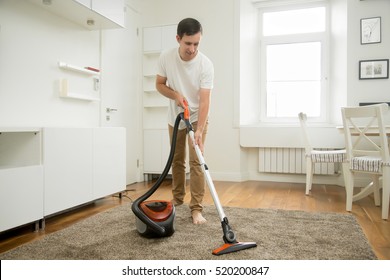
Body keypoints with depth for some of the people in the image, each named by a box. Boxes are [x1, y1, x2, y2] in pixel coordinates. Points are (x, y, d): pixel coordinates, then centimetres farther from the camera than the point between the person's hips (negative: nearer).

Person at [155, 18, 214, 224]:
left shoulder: (206, 64, -25)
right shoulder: (166, 57, -16)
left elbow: (204, 101, -28)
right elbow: (159, 84, -4)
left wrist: (199, 131, -37)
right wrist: (176, 95, -24)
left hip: (197, 117, -3)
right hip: (175, 117, 3)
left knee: (196, 161, -10)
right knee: (176, 159, 11)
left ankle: (196, 208, -4)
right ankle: (177, 198, 28)